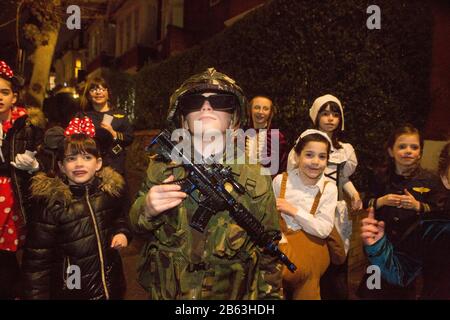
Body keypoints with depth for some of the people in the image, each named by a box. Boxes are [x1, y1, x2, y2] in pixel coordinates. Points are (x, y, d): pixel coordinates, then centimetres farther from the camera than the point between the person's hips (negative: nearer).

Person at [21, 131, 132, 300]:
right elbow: (37, 257, -13)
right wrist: (36, 295, -14)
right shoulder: (51, 201, -17)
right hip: (72, 289, -3)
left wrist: (122, 232, -3)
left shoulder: (110, 188, -6)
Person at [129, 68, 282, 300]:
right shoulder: (162, 167, -11)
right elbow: (136, 224, 0)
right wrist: (146, 210, -21)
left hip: (231, 294, -1)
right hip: (164, 292, 1)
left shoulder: (256, 179, -13)